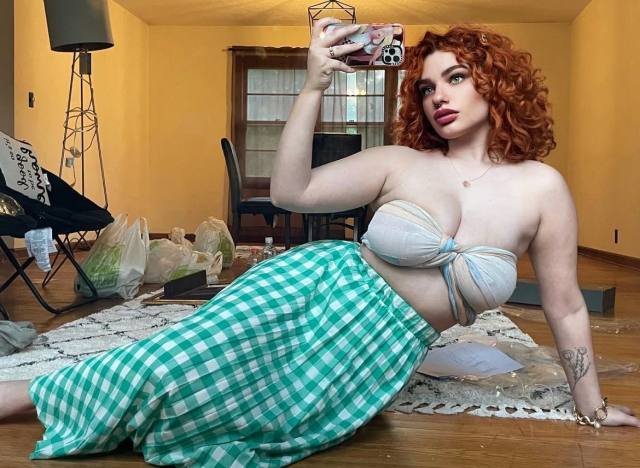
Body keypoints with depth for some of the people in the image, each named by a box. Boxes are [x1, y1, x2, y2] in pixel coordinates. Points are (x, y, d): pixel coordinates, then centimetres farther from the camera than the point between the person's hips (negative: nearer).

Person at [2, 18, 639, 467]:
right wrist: (313, 86, -22)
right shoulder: (399, 163, -6)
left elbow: (566, 307, 2)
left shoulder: (541, 188, -5)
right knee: (173, 363, -15)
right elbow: (290, 192, -13)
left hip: (385, 349, 2)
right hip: (319, 286, -1)